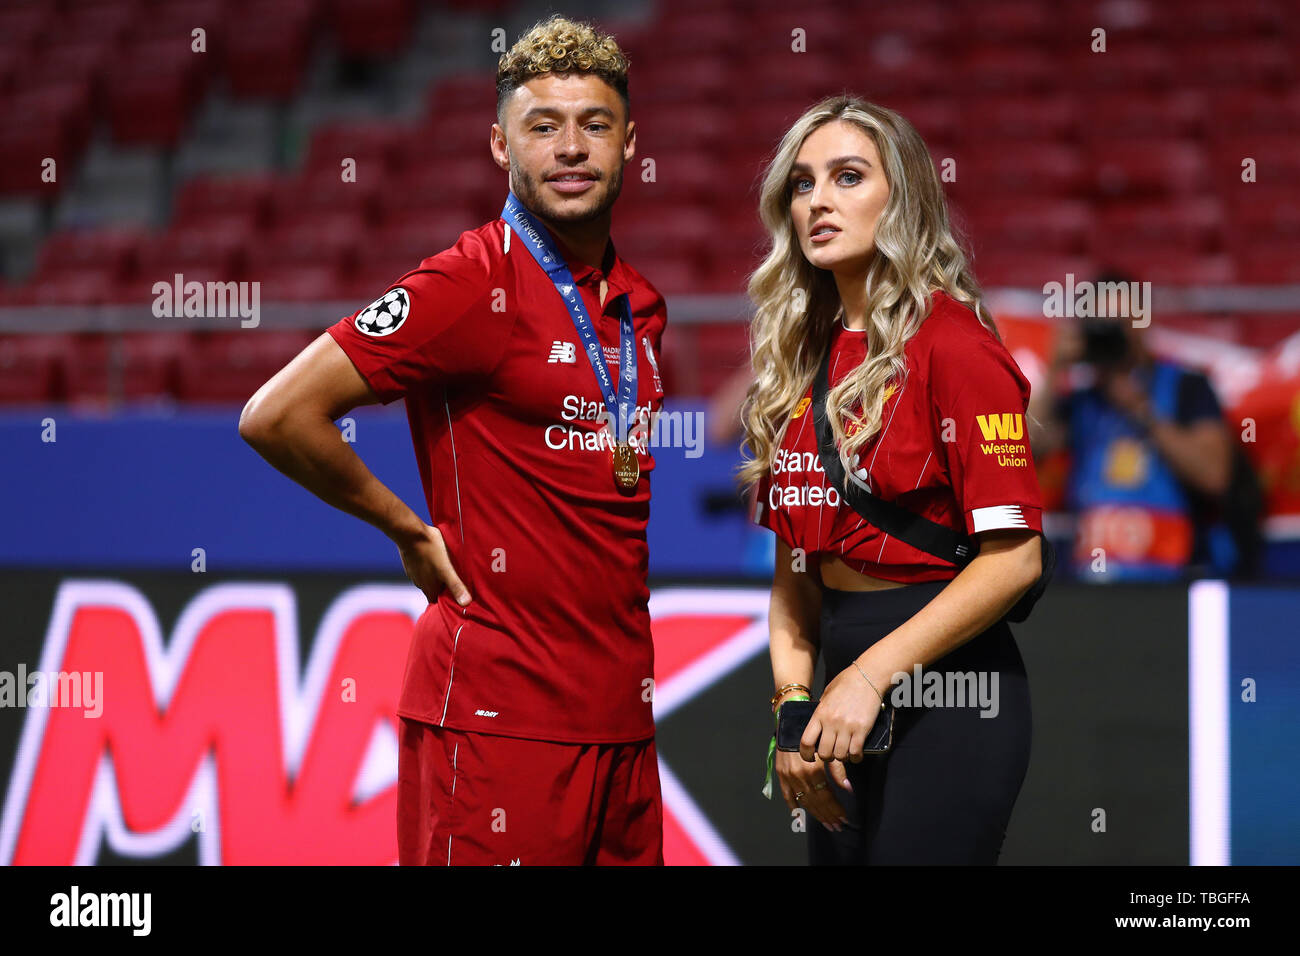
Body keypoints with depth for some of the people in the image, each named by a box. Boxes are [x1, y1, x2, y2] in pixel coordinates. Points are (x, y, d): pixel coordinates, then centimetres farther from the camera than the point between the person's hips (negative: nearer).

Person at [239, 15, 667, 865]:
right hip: (498, 707, -7)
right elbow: (277, 416, -17)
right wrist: (412, 532, -7)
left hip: (623, 709, 8)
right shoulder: (476, 285, -11)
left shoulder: (641, 303, 13)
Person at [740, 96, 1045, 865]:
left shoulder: (952, 342, -9)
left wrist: (871, 676, -17)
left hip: (947, 692, -7)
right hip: (849, 686, 7)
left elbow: (1012, 557, -16)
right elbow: (797, 561, 14)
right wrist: (793, 701, 1)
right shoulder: (808, 357, 12)